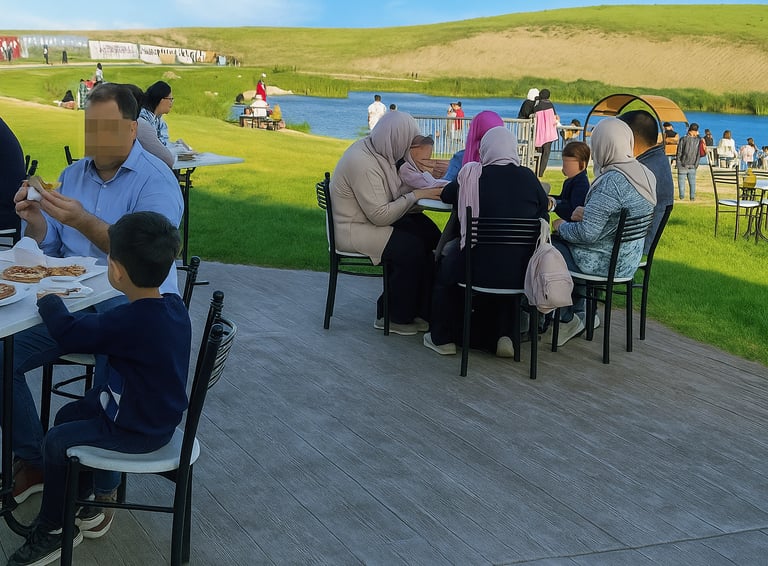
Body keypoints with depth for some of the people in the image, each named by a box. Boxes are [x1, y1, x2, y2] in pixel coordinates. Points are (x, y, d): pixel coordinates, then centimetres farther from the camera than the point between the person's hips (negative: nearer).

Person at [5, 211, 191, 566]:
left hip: (138, 431, -9)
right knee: (68, 417, 21)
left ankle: (53, 530, 24)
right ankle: (83, 501, 36)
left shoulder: (130, 322, -35)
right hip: (158, 413, 9)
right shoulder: (173, 306, -7)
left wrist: (49, 301, -7)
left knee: (56, 443, 4)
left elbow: (67, 333, -25)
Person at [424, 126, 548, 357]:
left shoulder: (472, 176, -4)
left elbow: (446, 195, 15)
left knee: (446, 262, 29)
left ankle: (442, 338, 33)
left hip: (478, 269, -2)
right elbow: (543, 217, 10)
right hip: (521, 273, 2)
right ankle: (503, 334, 23)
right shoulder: (528, 178, 0)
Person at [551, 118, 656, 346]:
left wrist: (561, 226, -7)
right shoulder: (645, 174, 2)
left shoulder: (610, 182, -27)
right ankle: (579, 314, 28)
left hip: (605, 261, -9)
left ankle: (567, 320, 22)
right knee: (562, 242, 26)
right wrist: (588, 212, 11)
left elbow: (587, 233, -25)